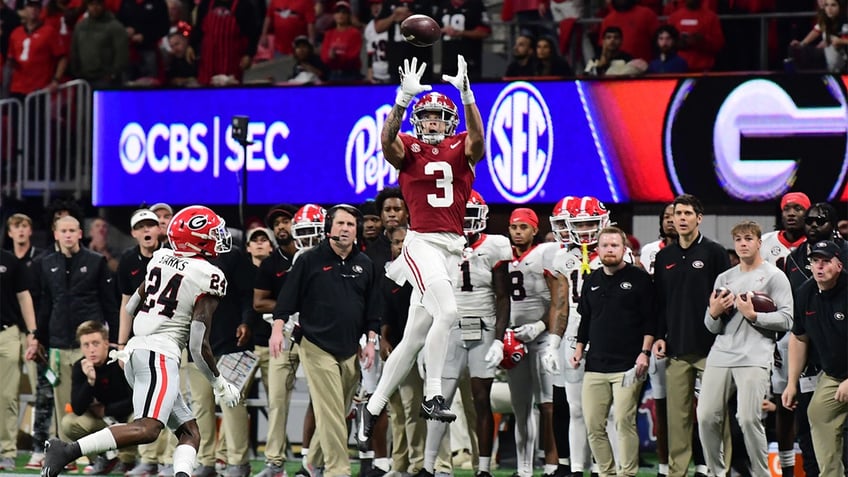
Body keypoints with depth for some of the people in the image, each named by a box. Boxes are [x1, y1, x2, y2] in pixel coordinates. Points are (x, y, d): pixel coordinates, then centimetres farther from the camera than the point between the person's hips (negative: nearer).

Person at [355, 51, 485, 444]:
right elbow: (387, 140, -20)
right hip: (422, 243, -5)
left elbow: (477, 138, -13)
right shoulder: (408, 148, 3)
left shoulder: (460, 149, 10)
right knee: (447, 311, -26)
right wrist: (404, 98, -33)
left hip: (454, 246, 5)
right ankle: (432, 397, -19)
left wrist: (466, 93, -27)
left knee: (415, 336, 9)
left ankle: (372, 408, 19)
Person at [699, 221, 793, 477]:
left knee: (748, 418, -15)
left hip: (754, 357, -5)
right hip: (720, 356, 5)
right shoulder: (724, 278, 20)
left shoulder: (774, 276, 5)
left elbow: (786, 319, -6)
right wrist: (714, 313, -2)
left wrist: (753, 315, -13)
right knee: (706, 417, -2)